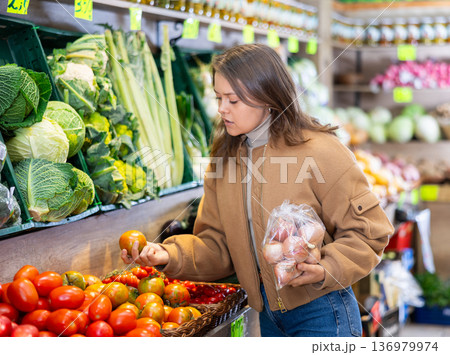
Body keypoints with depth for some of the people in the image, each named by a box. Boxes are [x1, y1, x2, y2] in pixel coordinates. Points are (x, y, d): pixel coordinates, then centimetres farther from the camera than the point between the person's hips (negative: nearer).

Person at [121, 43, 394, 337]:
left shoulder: (320, 150, -14)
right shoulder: (224, 159, 4)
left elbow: (369, 229, -12)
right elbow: (218, 245, 4)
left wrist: (326, 270, -26)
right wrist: (171, 255, -13)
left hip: (321, 312, -6)